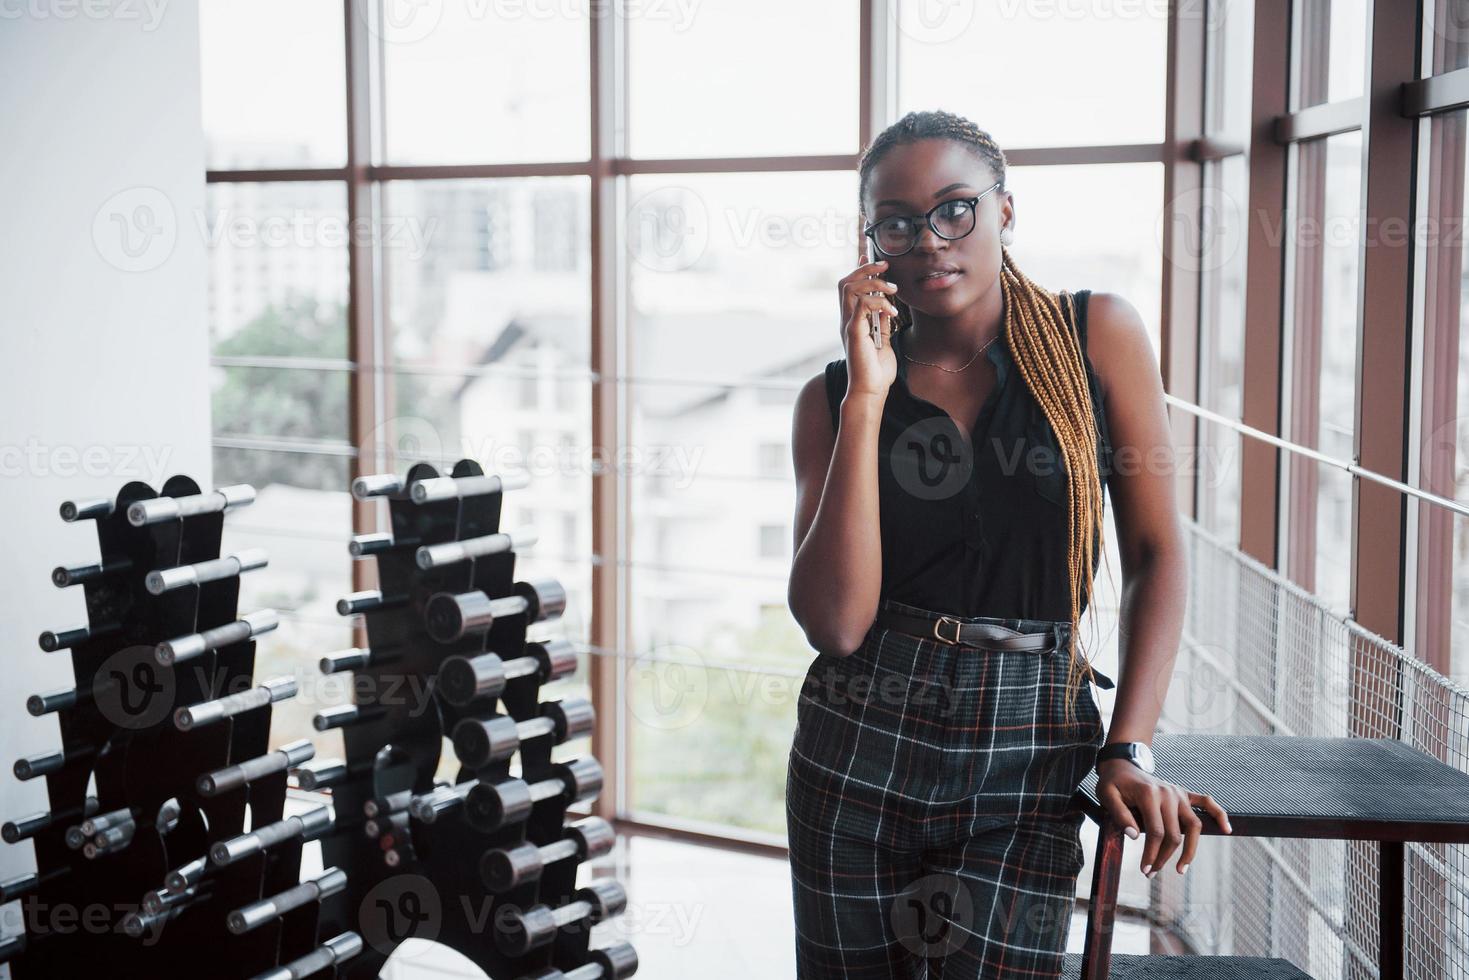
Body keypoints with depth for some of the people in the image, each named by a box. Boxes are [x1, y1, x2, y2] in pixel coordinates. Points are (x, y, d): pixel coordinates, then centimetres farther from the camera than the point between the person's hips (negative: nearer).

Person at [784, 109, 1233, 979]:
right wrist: (869, 396, -13)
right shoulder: (834, 398, 1)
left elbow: (1156, 552, 1)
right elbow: (835, 622, -11)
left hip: (1028, 754, -1)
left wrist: (1130, 750, -8)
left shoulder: (1098, 334, 0)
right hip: (858, 749, 2)